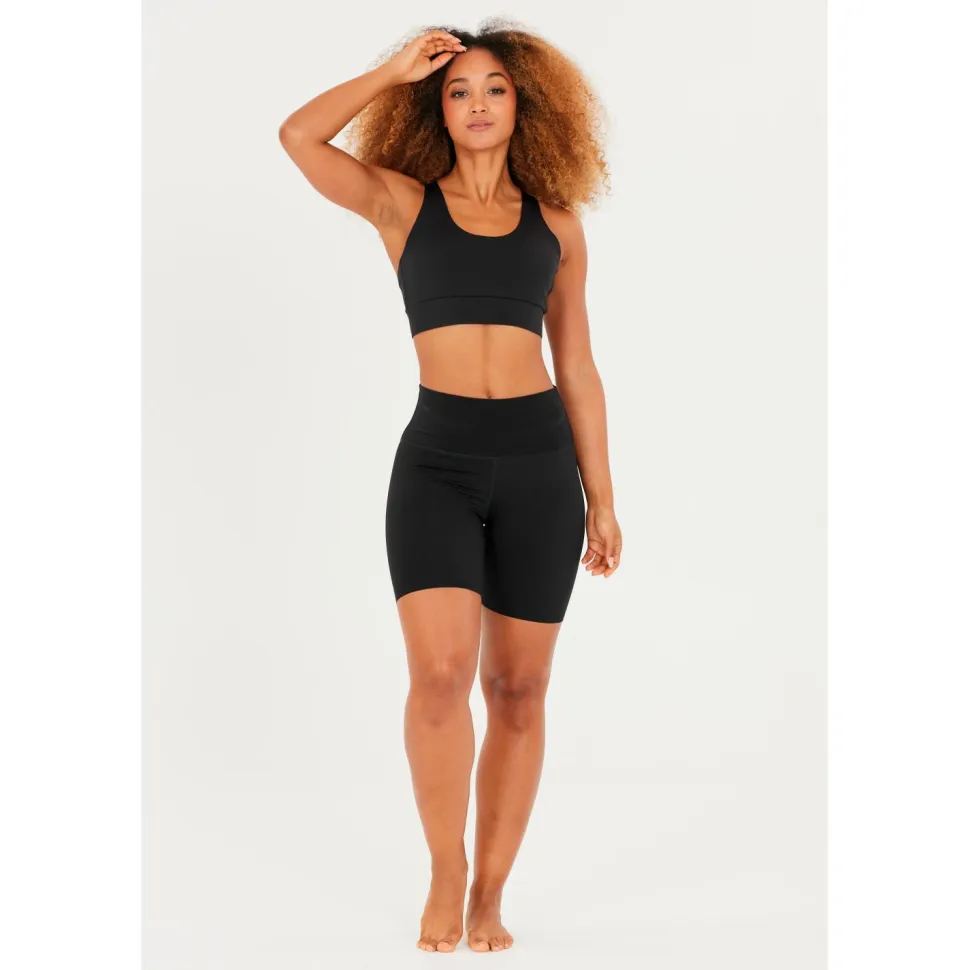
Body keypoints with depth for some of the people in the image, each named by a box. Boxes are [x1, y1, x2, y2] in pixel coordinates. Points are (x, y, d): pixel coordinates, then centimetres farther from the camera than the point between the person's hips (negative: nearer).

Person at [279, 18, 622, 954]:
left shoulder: (555, 222, 11)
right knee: (441, 673, -17)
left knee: (517, 690, 4)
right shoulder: (402, 201, 7)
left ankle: (490, 894, 17)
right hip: (437, 459, -2)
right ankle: (445, 870, 6)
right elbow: (299, 137, -11)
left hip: (540, 462, 2)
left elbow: (577, 369, 12)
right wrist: (397, 68, 0)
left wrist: (602, 499, 9)